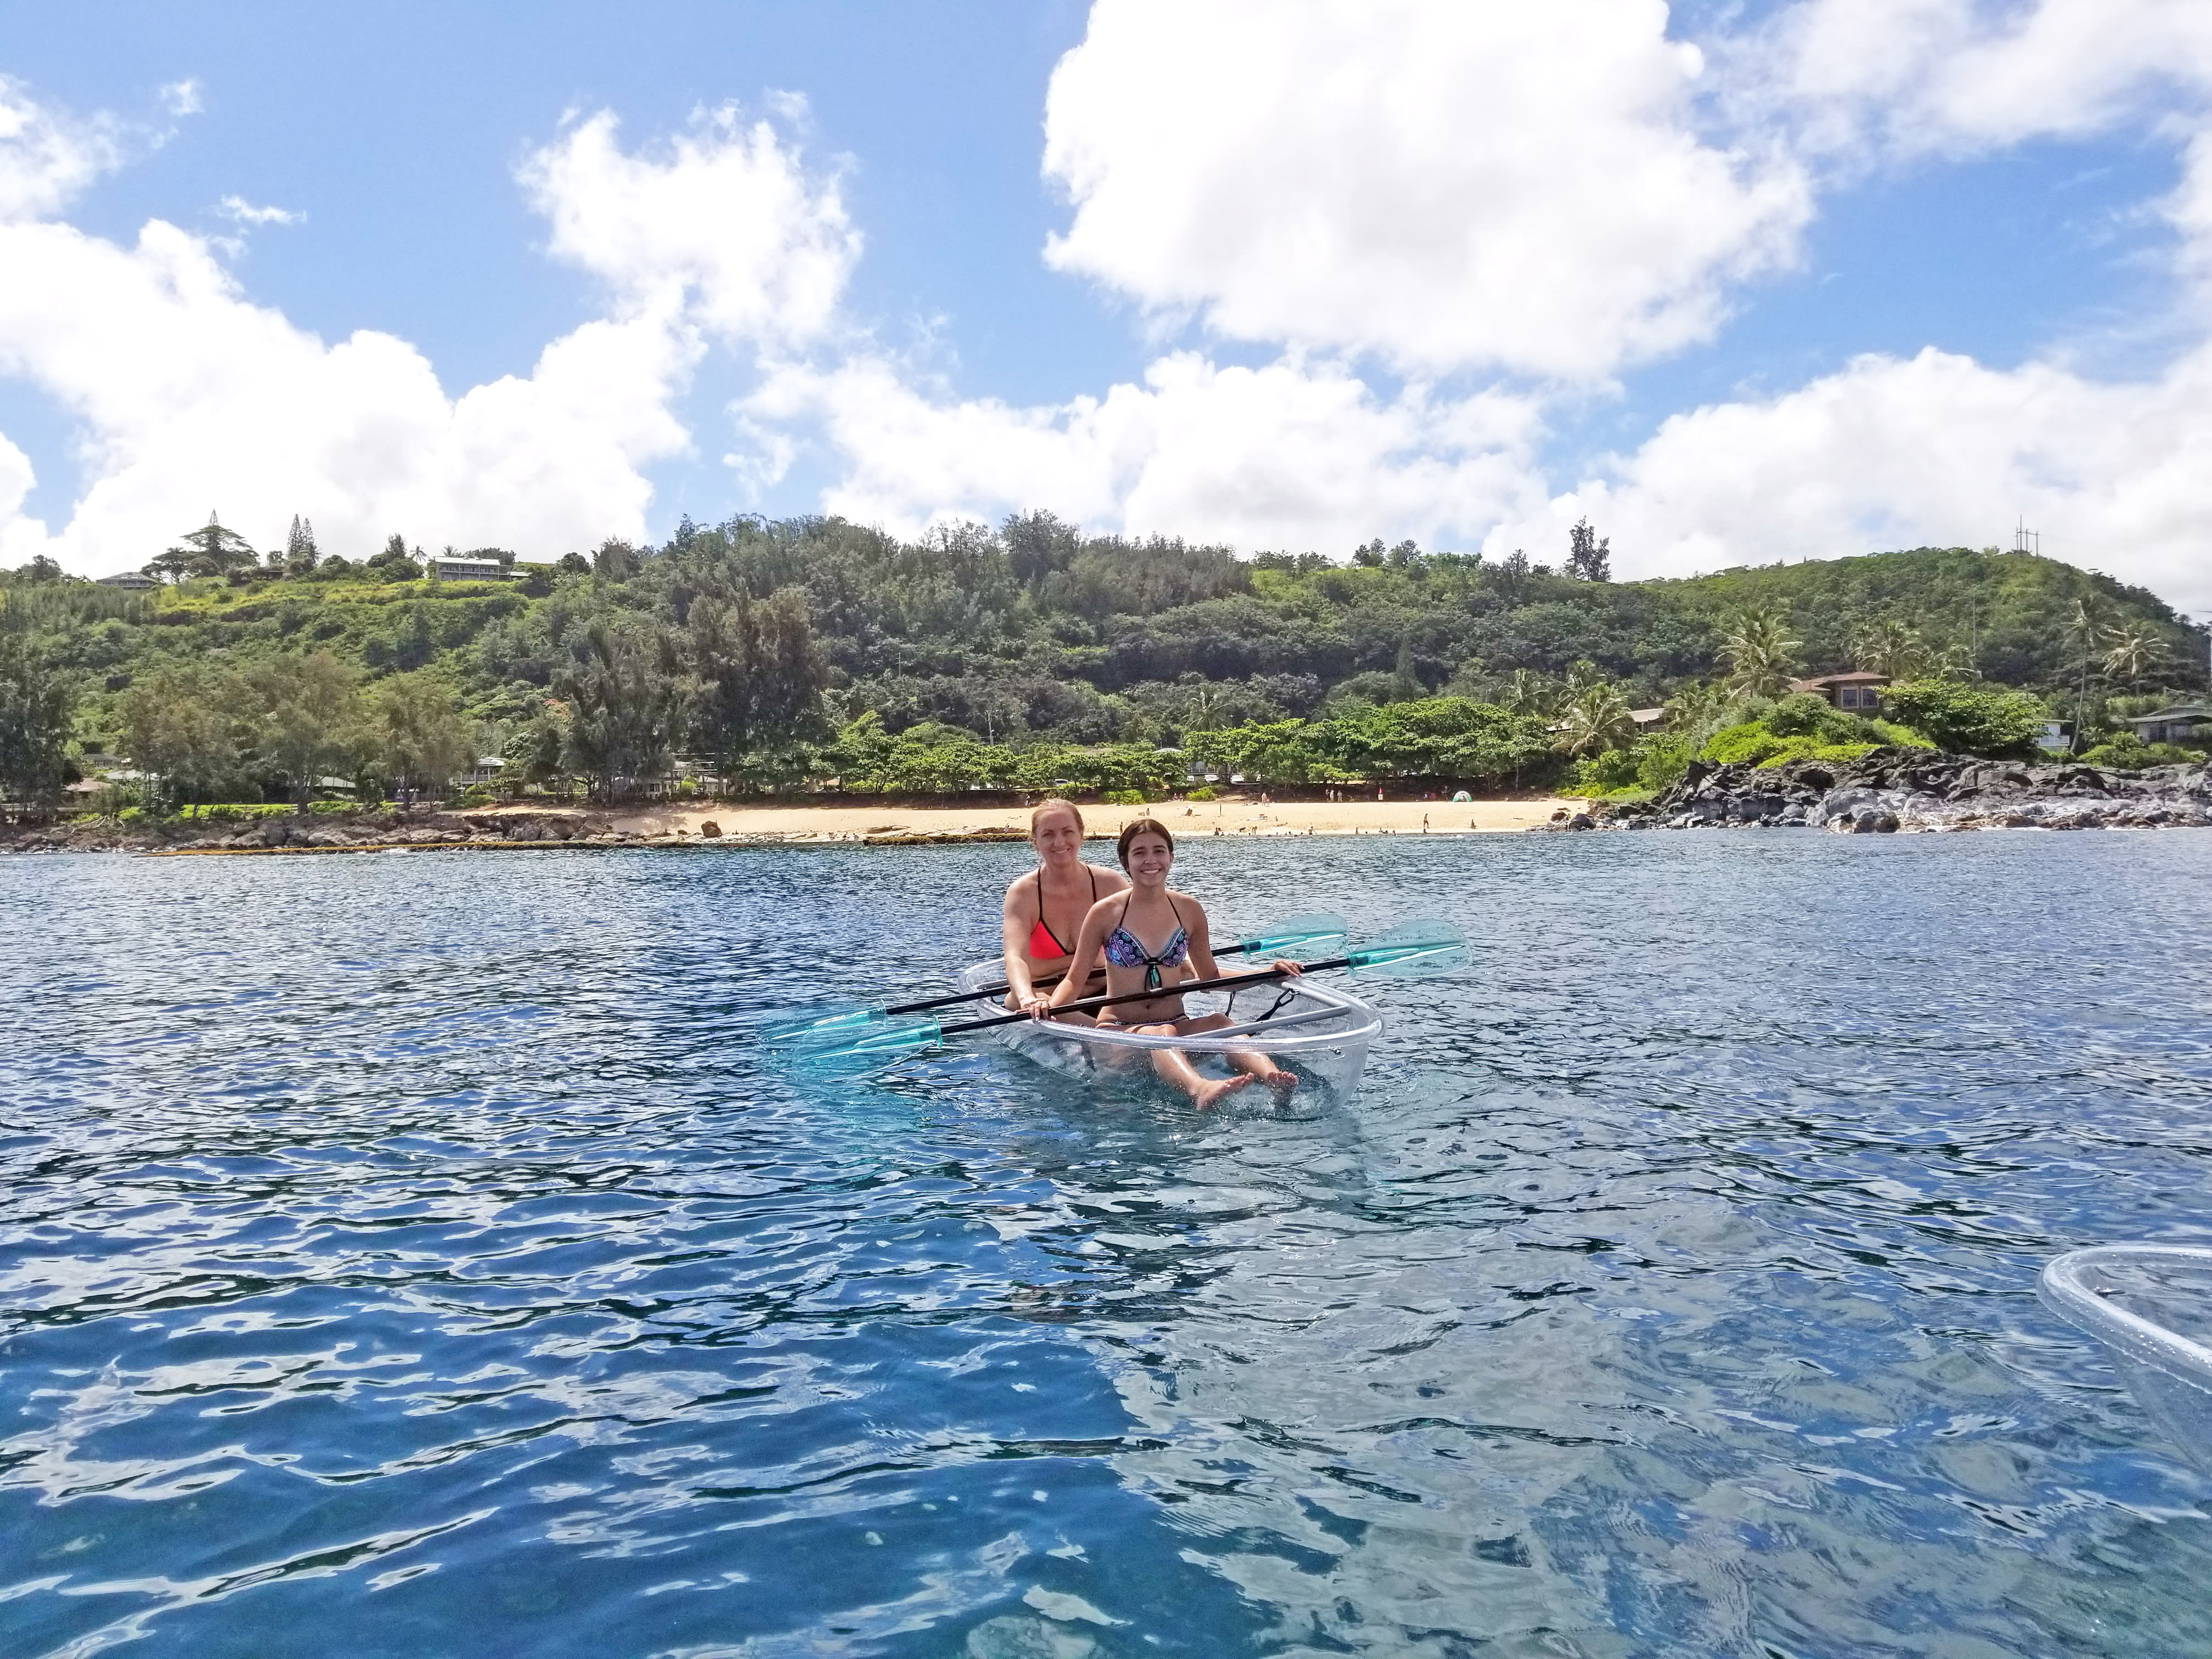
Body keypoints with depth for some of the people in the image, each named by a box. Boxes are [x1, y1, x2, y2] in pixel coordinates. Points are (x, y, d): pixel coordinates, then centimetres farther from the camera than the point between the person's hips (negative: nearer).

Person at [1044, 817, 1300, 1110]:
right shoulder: (1105, 913, -1)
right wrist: (1047, 1005, -20)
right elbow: (1074, 980, 1)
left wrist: (1268, 972, 7)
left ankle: (1272, 1077, -59)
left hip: (1178, 1025, 3)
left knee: (1218, 1022, -29)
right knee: (1159, 1035, -37)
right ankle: (1201, 1090, -69)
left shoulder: (1190, 910, 9)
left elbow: (1211, 978, 19)